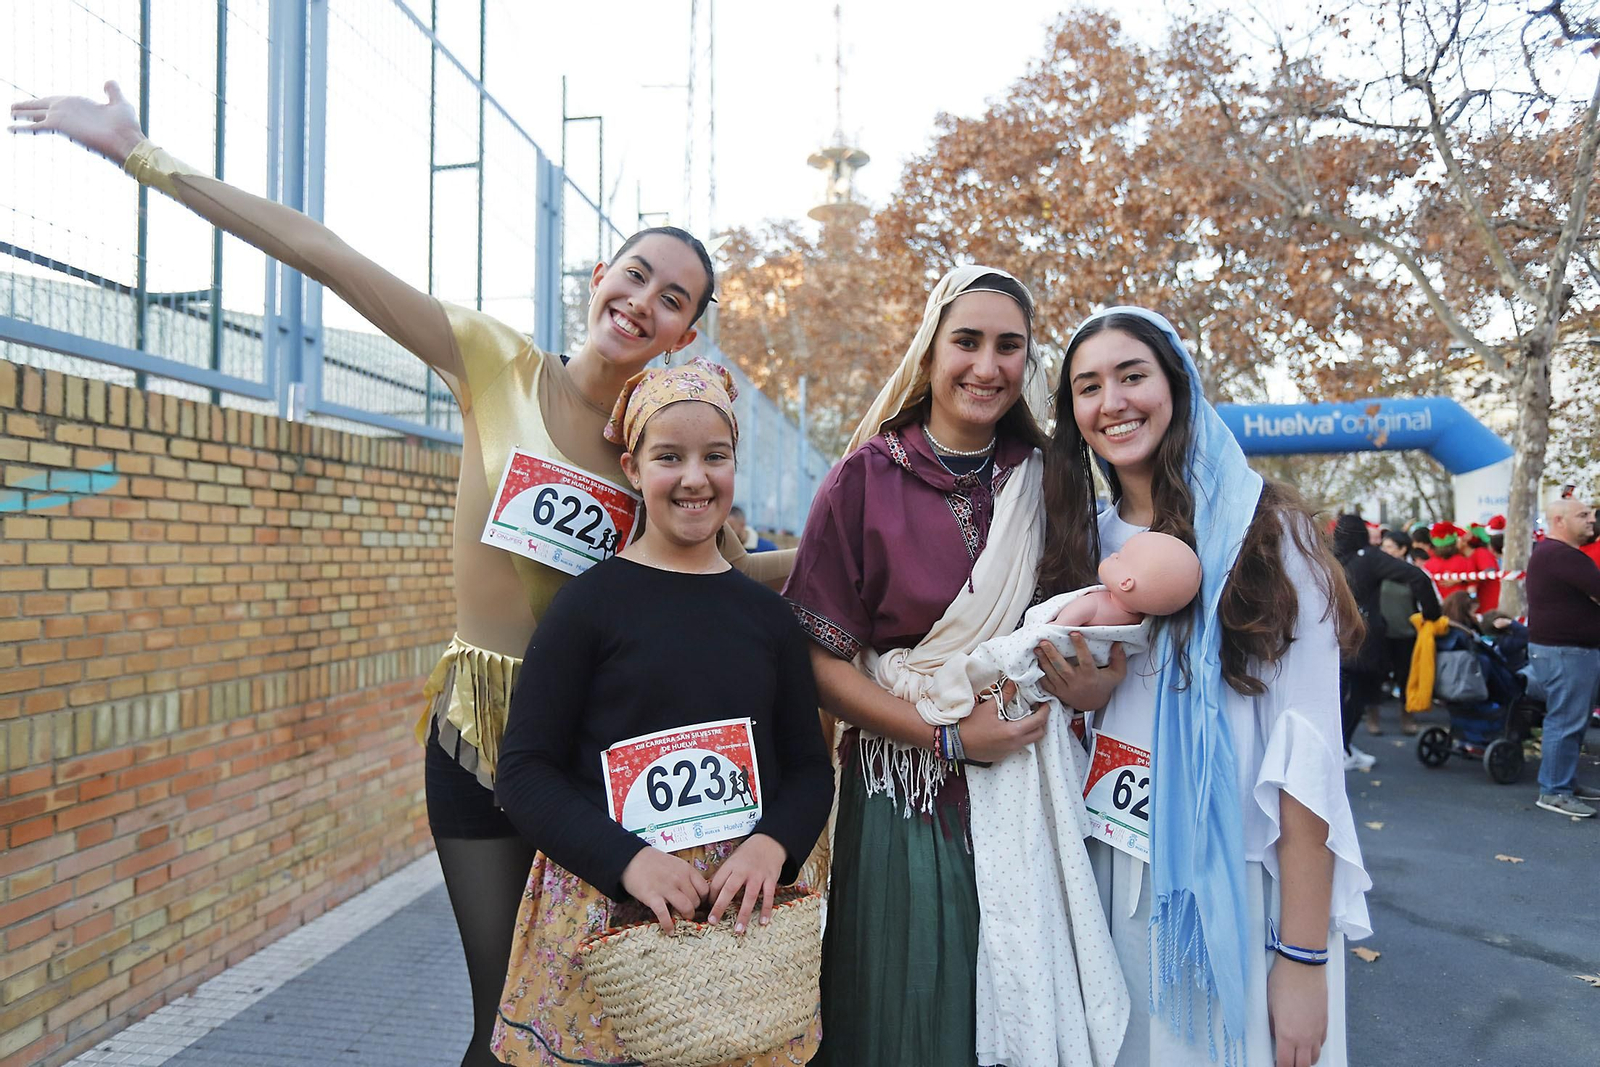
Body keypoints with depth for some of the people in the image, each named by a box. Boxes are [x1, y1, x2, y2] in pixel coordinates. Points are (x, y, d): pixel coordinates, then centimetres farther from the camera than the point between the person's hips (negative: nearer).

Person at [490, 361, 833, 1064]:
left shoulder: (767, 613, 4)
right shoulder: (592, 601, -5)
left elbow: (808, 765, 7)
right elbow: (524, 773, -6)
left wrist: (772, 845, -12)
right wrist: (631, 860, -19)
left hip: (746, 909, 3)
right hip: (607, 912, -3)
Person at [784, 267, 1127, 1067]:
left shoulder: (1045, 482, 4)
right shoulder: (866, 480, -6)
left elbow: (1081, 624, 14)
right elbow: (822, 662, -8)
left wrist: (1094, 686, -9)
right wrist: (949, 737, -16)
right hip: (904, 796, -3)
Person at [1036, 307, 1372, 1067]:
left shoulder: (1261, 527, -10)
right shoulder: (1086, 539, 5)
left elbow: (1307, 746, -14)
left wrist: (1304, 956, -16)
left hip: (1236, 887, -4)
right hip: (1115, 883, 5)